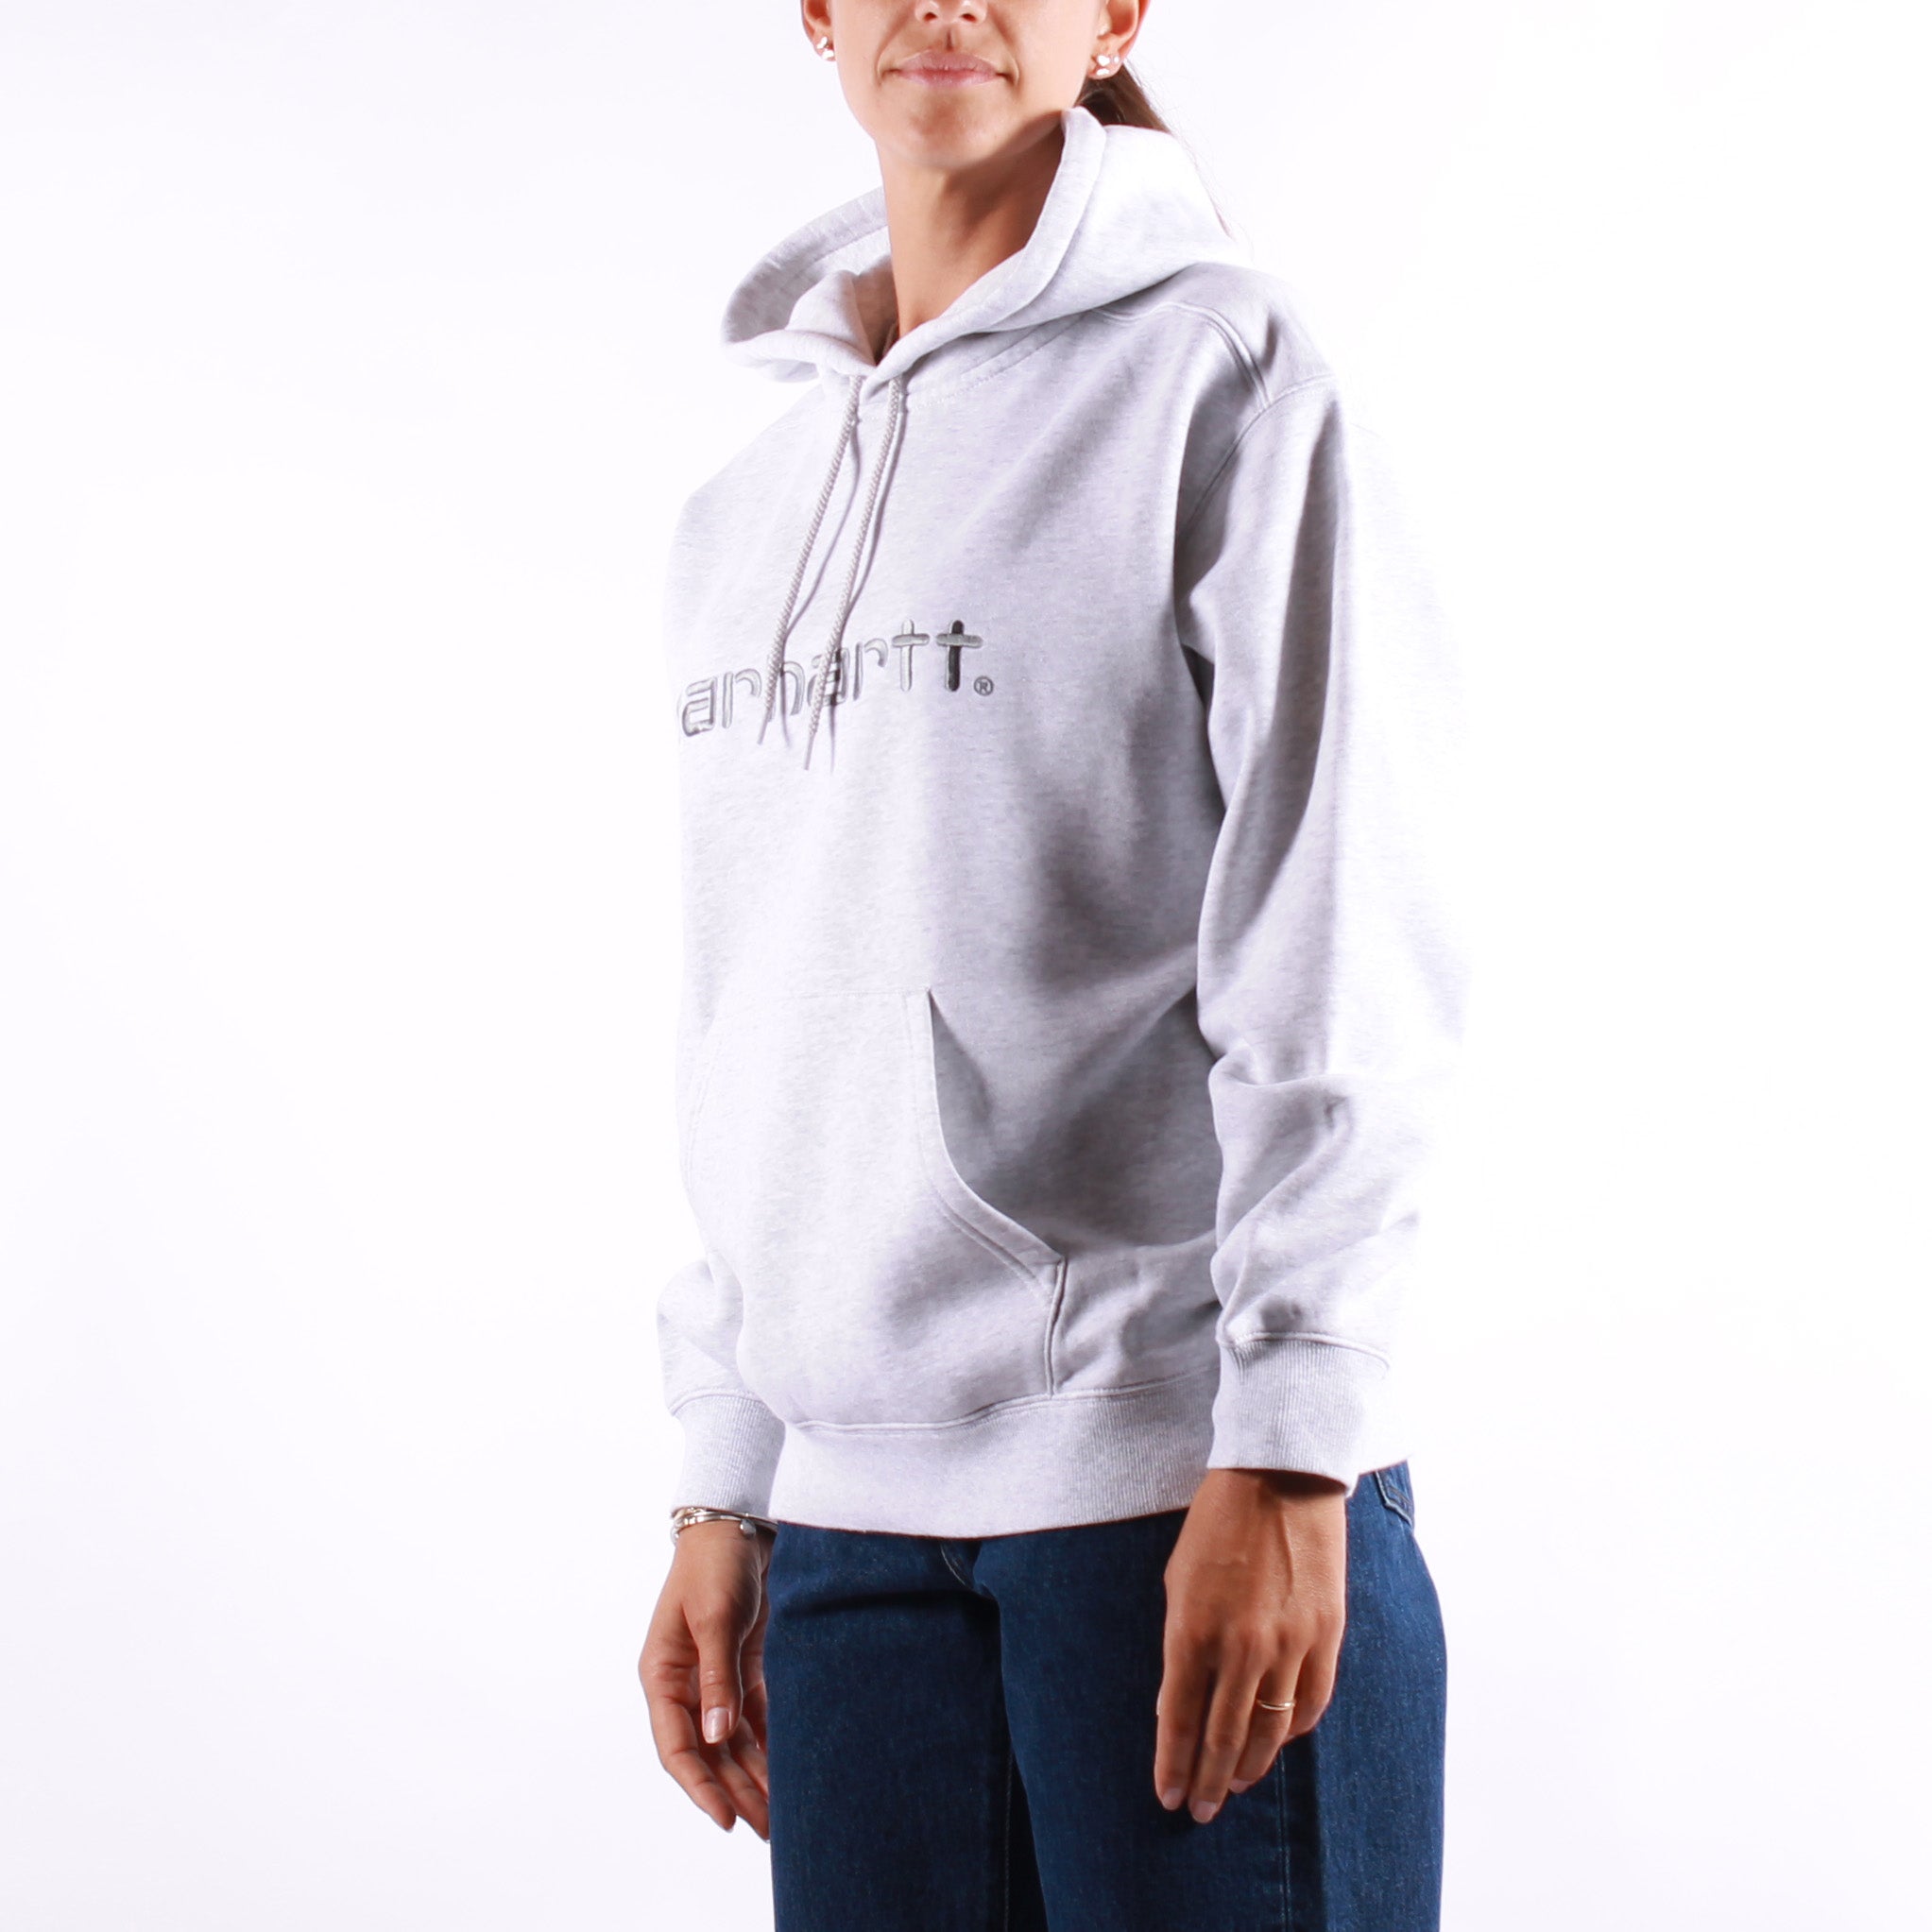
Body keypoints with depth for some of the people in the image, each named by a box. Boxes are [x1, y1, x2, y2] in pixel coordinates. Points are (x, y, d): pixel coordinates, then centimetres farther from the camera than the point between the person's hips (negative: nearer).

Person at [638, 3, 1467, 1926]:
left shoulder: (1219, 373, -1)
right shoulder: (740, 515, 16)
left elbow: (1335, 954, -8)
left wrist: (1285, 1455, -13)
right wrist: (721, 1493, 14)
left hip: (1186, 1474, -5)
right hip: (850, 1501, 5)